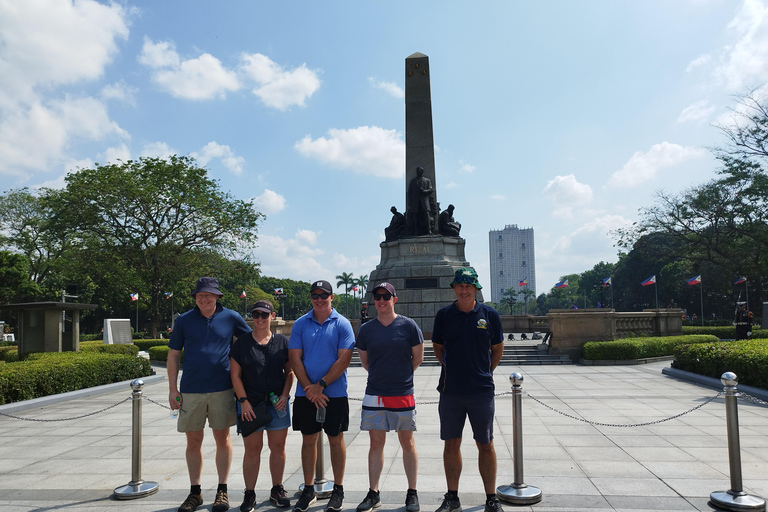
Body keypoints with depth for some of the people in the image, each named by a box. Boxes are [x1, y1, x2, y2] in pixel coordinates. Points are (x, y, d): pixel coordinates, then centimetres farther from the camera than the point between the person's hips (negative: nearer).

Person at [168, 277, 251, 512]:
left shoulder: (231, 318, 1)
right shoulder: (184, 320, 3)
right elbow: (173, 355, 6)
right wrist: (173, 389, 1)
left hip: (222, 389, -1)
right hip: (191, 391, 1)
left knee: (222, 439, 7)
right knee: (193, 441, 9)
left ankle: (222, 491, 21)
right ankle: (195, 492, 24)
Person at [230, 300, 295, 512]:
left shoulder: (282, 342, 5)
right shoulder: (242, 343, 1)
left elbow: (290, 372, 9)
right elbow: (235, 375, 0)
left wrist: (284, 395, -4)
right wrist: (243, 401, -8)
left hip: (277, 404, 2)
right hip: (250, 404, -1)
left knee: (278, 447, 8)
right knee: (252, 449, 3)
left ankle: (277, 490, 23)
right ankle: (249, 493, 16)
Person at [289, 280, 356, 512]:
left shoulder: (342, 324, -3)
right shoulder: (300, 324, 4)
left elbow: (344, 359, -9)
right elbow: (295, 358, -1)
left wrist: (321, 385, -14)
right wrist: (309, 389, -10)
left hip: (335, 393, -2)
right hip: (306, 394, 2)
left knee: (336, 440, 8)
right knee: (308, 440, 10)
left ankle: (338, 490, 21)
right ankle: (308, 490, 24)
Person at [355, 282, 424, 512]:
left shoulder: (408, 325, -5)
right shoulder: (366, 329, 2)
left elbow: (417, 358, 4)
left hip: (403, 394, -2)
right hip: (374, 395, 2)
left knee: (407, 443, 9)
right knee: (376, 444, 8)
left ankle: (412, 493, 21)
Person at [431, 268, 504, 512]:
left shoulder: (489, 314, 0)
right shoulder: (444, 315, 1)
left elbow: (497, 348, 11)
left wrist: (486, 372, 9)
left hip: (481, 391, -1)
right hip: (450, 390, 1)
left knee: (485, 445, 7)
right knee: (451, 444, 8)